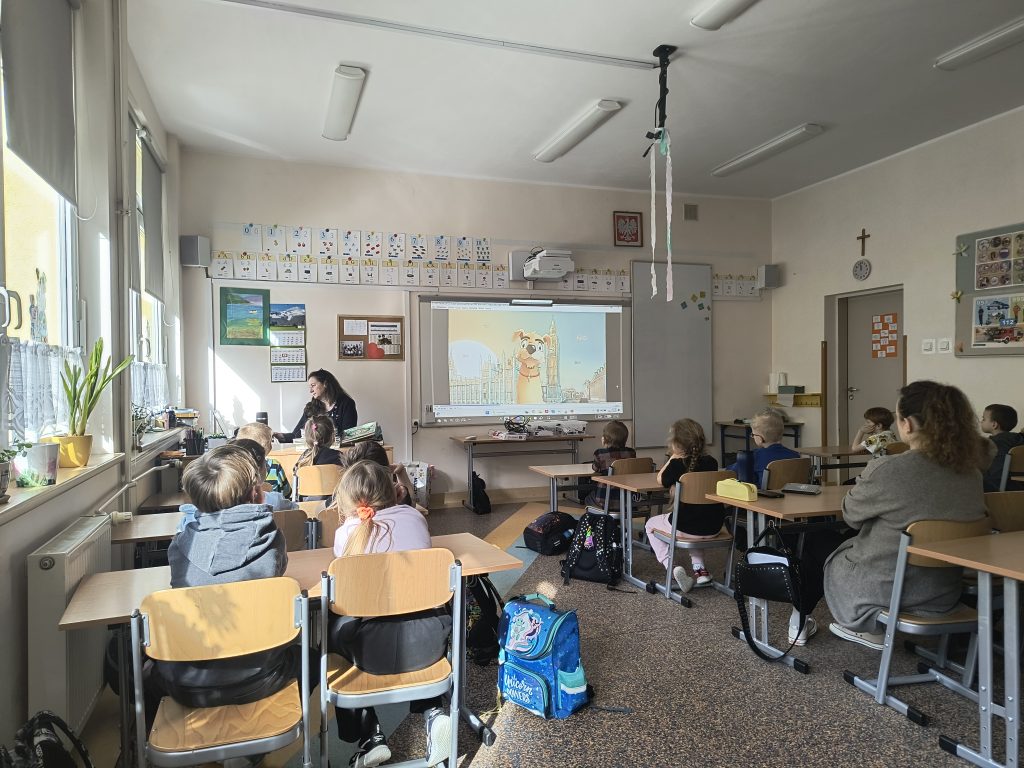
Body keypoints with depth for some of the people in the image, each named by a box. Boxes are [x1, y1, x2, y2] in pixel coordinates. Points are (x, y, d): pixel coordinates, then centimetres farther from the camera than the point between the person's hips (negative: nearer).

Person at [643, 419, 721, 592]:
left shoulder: (677, 464, -13)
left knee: (650, 524, 23)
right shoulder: (711, 462, 2)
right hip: (713, 527, 6)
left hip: (687, 526, -5)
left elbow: (661, 480, 5)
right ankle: (699, 568, 25)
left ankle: (671, 566, 3)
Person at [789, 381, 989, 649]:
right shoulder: (971, 472, -6)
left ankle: (800, 621, 38)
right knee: (851, 537, 29)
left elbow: (850, 514, -8)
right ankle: (874, 631, 35)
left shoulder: (887, 470, -27)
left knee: (817, 539, 21)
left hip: (882, 595, -6)